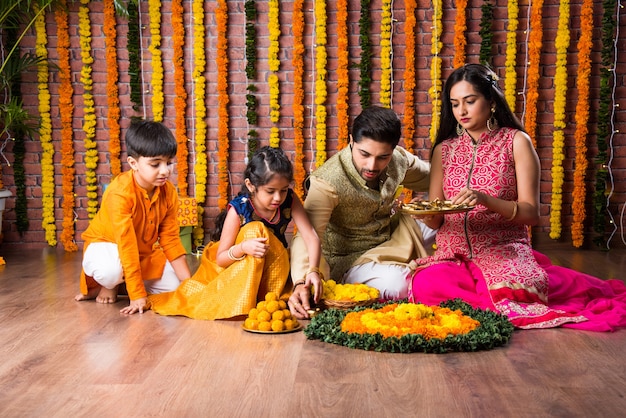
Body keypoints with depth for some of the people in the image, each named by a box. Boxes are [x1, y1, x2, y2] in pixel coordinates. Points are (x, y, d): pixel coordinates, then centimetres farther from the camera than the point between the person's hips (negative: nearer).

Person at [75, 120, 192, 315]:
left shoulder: (169, 192, -13)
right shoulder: (120, 192, -31)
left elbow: (170, 239, -6)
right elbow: (126, 243, -34)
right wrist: (137, 295, -35)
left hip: (145, 251, 6)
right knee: (111, 270, -39)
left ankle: (123, 281, 11)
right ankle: (108, 285, -1)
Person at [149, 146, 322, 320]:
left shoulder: (290, 200, -16)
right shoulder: (238, 209, -24)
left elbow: (311, 237, -23)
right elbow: (220, 259, -19)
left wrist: (313, 272, -40)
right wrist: (243, 248, -40)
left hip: (274, 266, 3)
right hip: (237, 269, -3)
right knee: (255, 230, -30)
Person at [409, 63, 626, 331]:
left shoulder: (516, 141, 1)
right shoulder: (444, 149, 11)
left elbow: (531, 213, -6)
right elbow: (436, 221, 10)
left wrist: (485, 199, -22)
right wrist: (426, 213, -14)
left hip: (503, 249, -3)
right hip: (453, 253, 3)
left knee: (509, 290, -36)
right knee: (426, 285, -30)